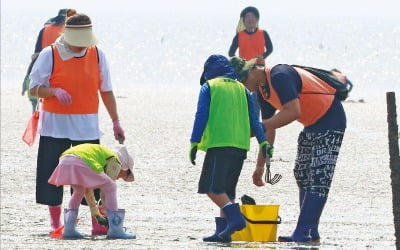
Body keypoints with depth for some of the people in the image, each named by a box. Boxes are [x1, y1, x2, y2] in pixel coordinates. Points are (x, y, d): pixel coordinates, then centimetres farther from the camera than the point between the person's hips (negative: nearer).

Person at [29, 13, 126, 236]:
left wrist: (116, 121, 9)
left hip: (88, 126, 2)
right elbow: (35, 88, -3)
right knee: (53, 176, 0)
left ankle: (98, 224, 2)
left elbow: (106, 91, 11)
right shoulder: (50, 55, -4)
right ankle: (56, 224, 9)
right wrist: (55, 91, -23)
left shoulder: (97, 55, 4)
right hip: (55, 125, -1)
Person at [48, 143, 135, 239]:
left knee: (79, 191, 32)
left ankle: (69, 230, 25)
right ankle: (115, 230, 6)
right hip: (81, 163, -8)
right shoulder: (115, 162, 17)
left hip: (64, 161, 8)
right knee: (111, 188, 7)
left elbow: (88, 189, 45)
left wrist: (96, 214, 49)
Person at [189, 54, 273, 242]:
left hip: (218, 144, -6)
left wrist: (194, 143, -5)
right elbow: (253, 119, 11)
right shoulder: (241, 88, 18)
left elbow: (201, 116, -4)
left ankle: (235, 218, -26)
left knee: (212, 187, -7)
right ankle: (223, 230, 4)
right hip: (240, 146, 6)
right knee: (227, 189, 11)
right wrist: (263, 141, 6)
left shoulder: (208, 87, 5)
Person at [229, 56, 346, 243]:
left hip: (330, 122, -11)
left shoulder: (280, 76, -25)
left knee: (319, 178, -14)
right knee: (302, 174, 13)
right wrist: (260, 166, 11)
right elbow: (269, 130, 13)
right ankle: (310, 232, 16)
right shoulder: (262, 89, 6)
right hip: (312, 126, 11)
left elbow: (293, 111, -35)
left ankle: (303, 233, -21)